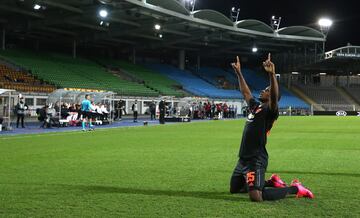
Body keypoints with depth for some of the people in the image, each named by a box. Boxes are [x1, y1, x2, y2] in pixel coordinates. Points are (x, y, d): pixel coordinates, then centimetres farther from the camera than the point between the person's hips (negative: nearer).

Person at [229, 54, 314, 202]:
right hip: (243, 158, 9)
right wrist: (239, 73, 25)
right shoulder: (255, 106, 14)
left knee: (256, 197, -22)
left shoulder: (270, 111, -10)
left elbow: (275, 96, -29)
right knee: (234, 189, 22)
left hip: (256, 160, -9)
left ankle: (294, 188, -1)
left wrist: (272, 74, -43)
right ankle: (272, 182, 30)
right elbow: (245, 92, 28)